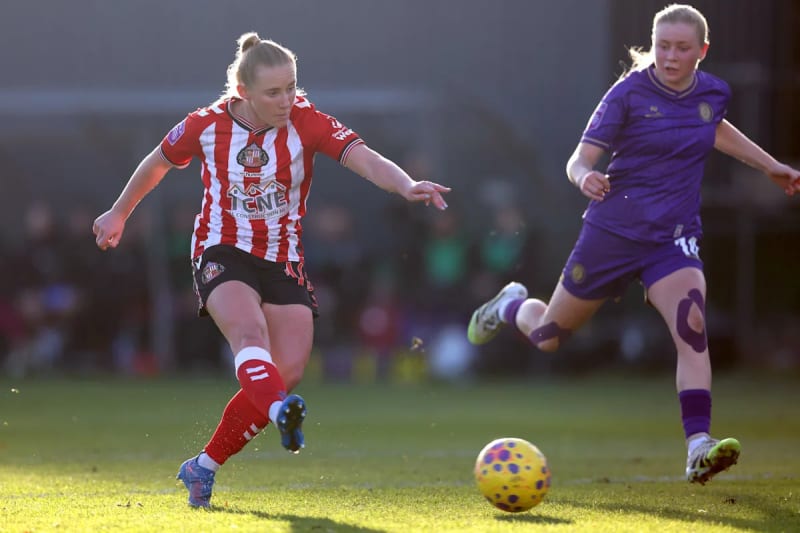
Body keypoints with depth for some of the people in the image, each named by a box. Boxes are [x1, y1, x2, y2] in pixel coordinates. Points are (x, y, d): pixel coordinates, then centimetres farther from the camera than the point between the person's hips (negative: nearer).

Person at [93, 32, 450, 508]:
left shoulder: (307, 121, -11)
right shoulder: (207, 125, -8)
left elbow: (366, 159, -26)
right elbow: (156, 164, 12)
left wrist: (407, 186, -46)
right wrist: (119, 214, 24)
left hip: (284, 262, 2)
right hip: (222, 254, -2)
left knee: (289, 372, -10)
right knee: (250, 332, -33)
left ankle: (204, 467, 4)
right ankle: (281, 412, -63)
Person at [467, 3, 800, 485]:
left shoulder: (715, 93, 2)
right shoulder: (630, 93, -12)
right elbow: (581, 159, -14)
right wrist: (585, 178, -37)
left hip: (673, 237, 2)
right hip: (614, 229, -2)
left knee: (692, 328, -24)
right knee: (548, 337, 11)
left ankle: (699, 448, -27)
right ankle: (512, 306, 48)